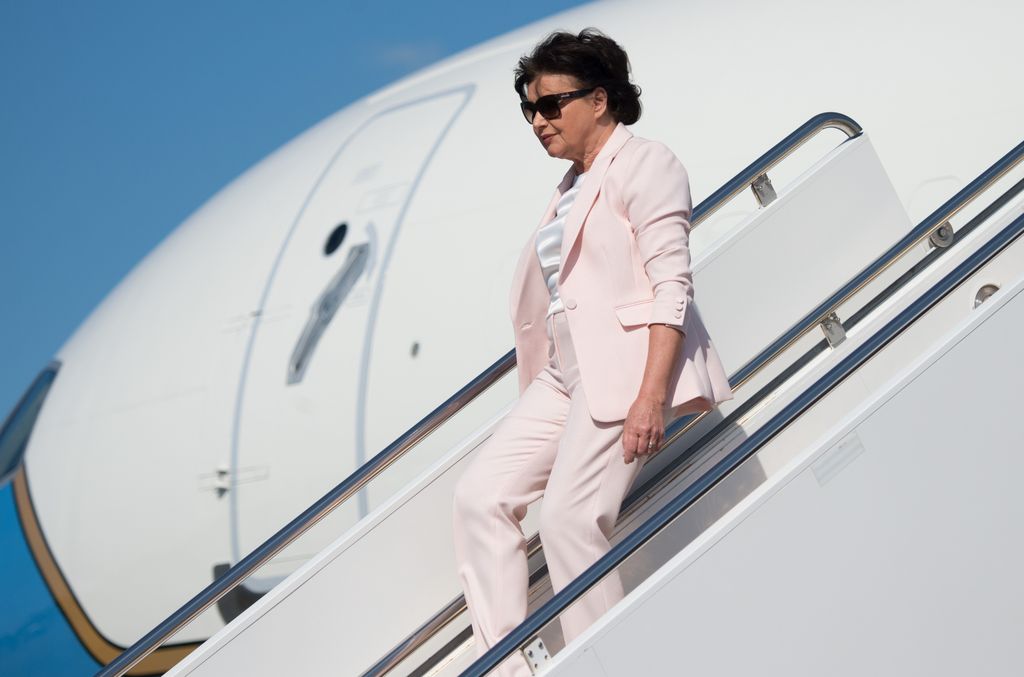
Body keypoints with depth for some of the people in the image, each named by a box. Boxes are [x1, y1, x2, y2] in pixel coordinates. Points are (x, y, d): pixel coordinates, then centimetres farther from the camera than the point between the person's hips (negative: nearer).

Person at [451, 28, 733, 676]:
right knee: (480, 494, -3)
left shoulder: (643, 163, -4)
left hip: (628, 368, -9)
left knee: (567, 518, -18)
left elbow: (672, 286, -14)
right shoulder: (572, 187, 21)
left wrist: (650, 397, -22)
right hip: (567, 376, 9)